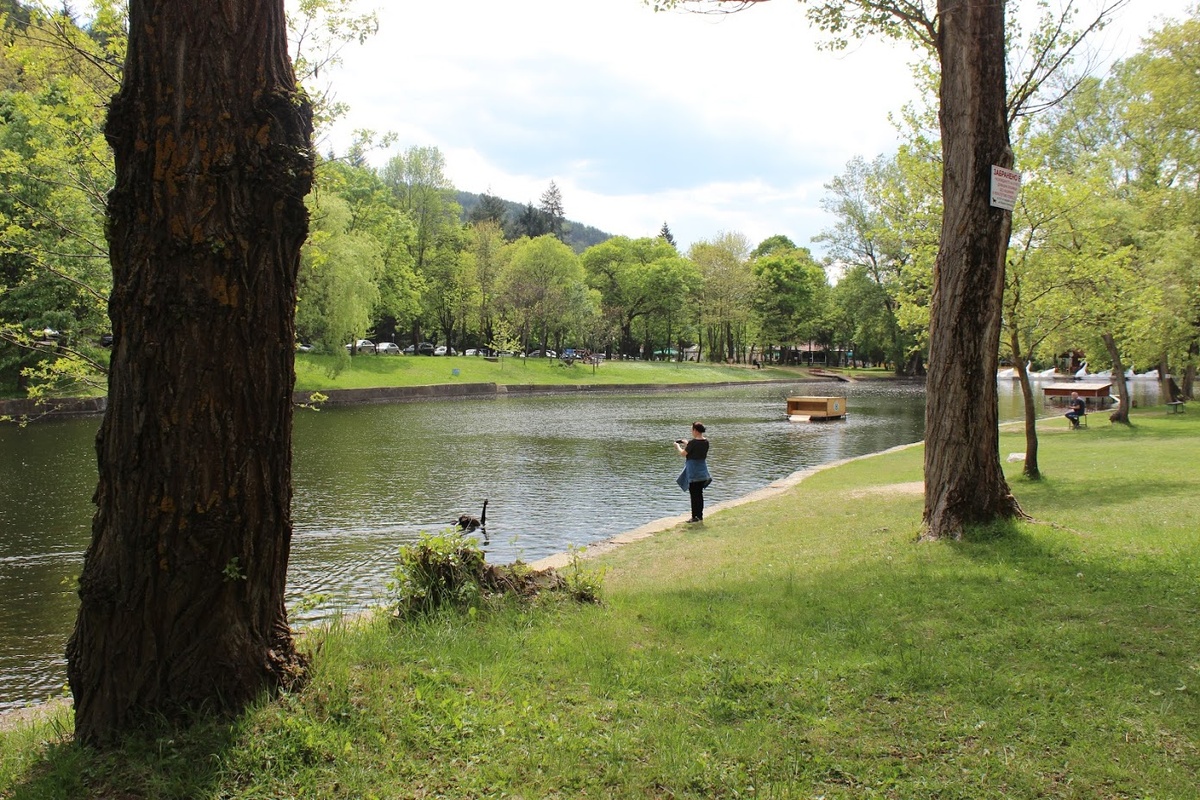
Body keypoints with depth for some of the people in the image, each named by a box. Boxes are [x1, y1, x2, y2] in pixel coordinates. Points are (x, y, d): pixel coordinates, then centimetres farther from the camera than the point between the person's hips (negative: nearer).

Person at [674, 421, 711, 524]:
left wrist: (678, 446, 8)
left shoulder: (692, 442, -19)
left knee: (694, 494, -1)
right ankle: (700, 516, 20)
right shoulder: (706, 442, 3)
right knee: (699, 494, 14)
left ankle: (695, 517, 2)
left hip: (693, 471, -7)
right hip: (702, 471, 7)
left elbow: (683, 454, -10)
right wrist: (686, 444, 21)